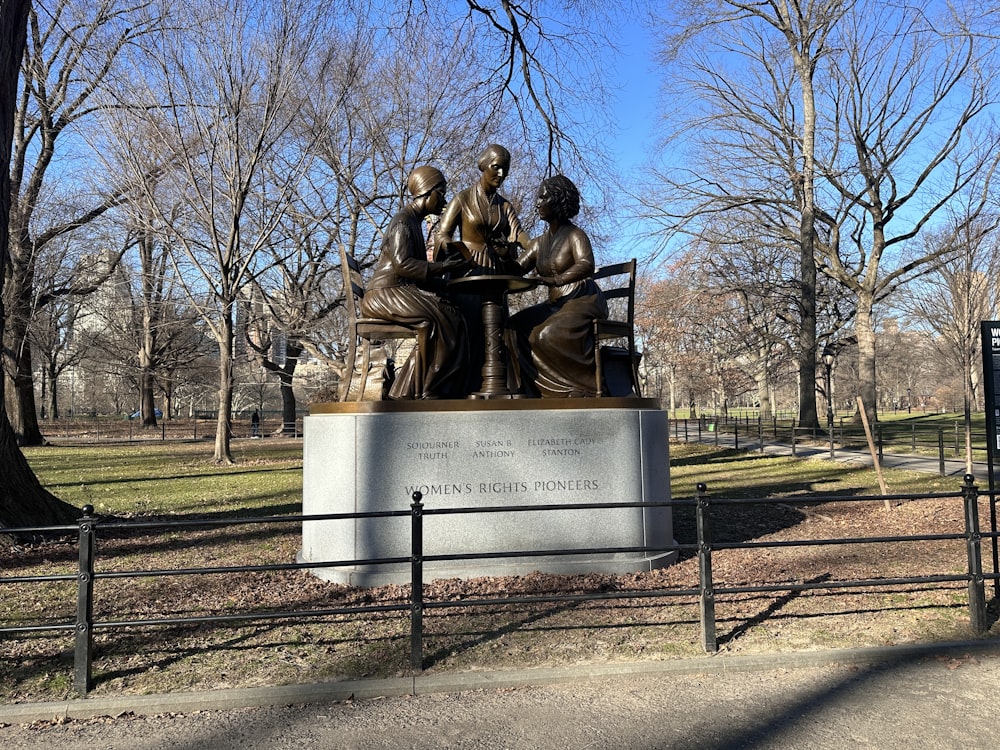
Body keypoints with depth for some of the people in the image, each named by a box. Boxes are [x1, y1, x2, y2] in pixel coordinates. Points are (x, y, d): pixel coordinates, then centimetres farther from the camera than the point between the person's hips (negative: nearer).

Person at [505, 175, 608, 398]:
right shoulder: (538, 243, 15)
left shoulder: (574, 235, -6)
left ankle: (585, 387, -20)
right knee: (514, 328, -13)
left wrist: (556, 280, -40)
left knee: (547, 335, -32)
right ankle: (533, 390, -14)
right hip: (556, 304, 7)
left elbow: (586, 265, -26)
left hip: (583, 302, -7)